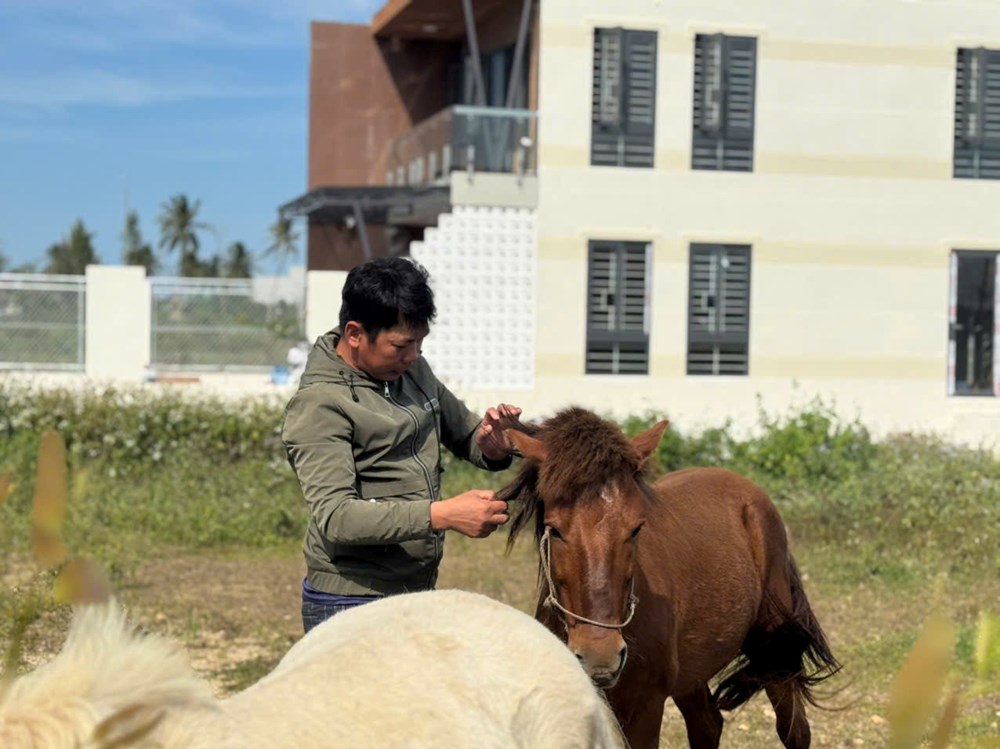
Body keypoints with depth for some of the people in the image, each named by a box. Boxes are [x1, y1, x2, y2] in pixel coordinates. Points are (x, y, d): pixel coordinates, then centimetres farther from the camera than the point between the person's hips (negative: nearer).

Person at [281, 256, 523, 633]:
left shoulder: (414, 370, 7)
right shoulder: (319, 404, -16)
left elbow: (463, 431, 21)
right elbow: (334, 516, -25)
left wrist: (491, 447, -5)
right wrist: (443, 515, -33)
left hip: (419, 591, 8)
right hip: (351, 603, -7)